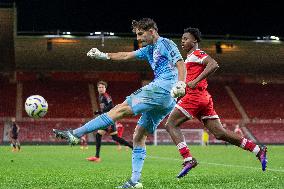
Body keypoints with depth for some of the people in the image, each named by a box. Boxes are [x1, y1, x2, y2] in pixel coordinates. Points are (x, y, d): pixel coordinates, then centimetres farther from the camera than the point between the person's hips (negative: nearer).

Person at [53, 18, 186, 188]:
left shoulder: (165, 43, 1)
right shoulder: (149, 50, 27)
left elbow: (181, 64, -10)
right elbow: (127, 55, 34)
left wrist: (180, 84, -26)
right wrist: (104, 55, 30)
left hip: (161, 89, -10)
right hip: (166, 103, 10)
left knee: (121, 109, -14)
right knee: (139, 136, 6)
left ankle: (75, 134, -19)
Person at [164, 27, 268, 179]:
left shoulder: (195, 54, -3)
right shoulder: (191, 57, 26)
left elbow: (213, 65, -20)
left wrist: (195, 81, -24)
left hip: (195, 96, -9)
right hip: (204, 98, 9)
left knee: (170, 124, -6)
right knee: (219, 133, 5)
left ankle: (188, 159, -16)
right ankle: (258, 151, 4)